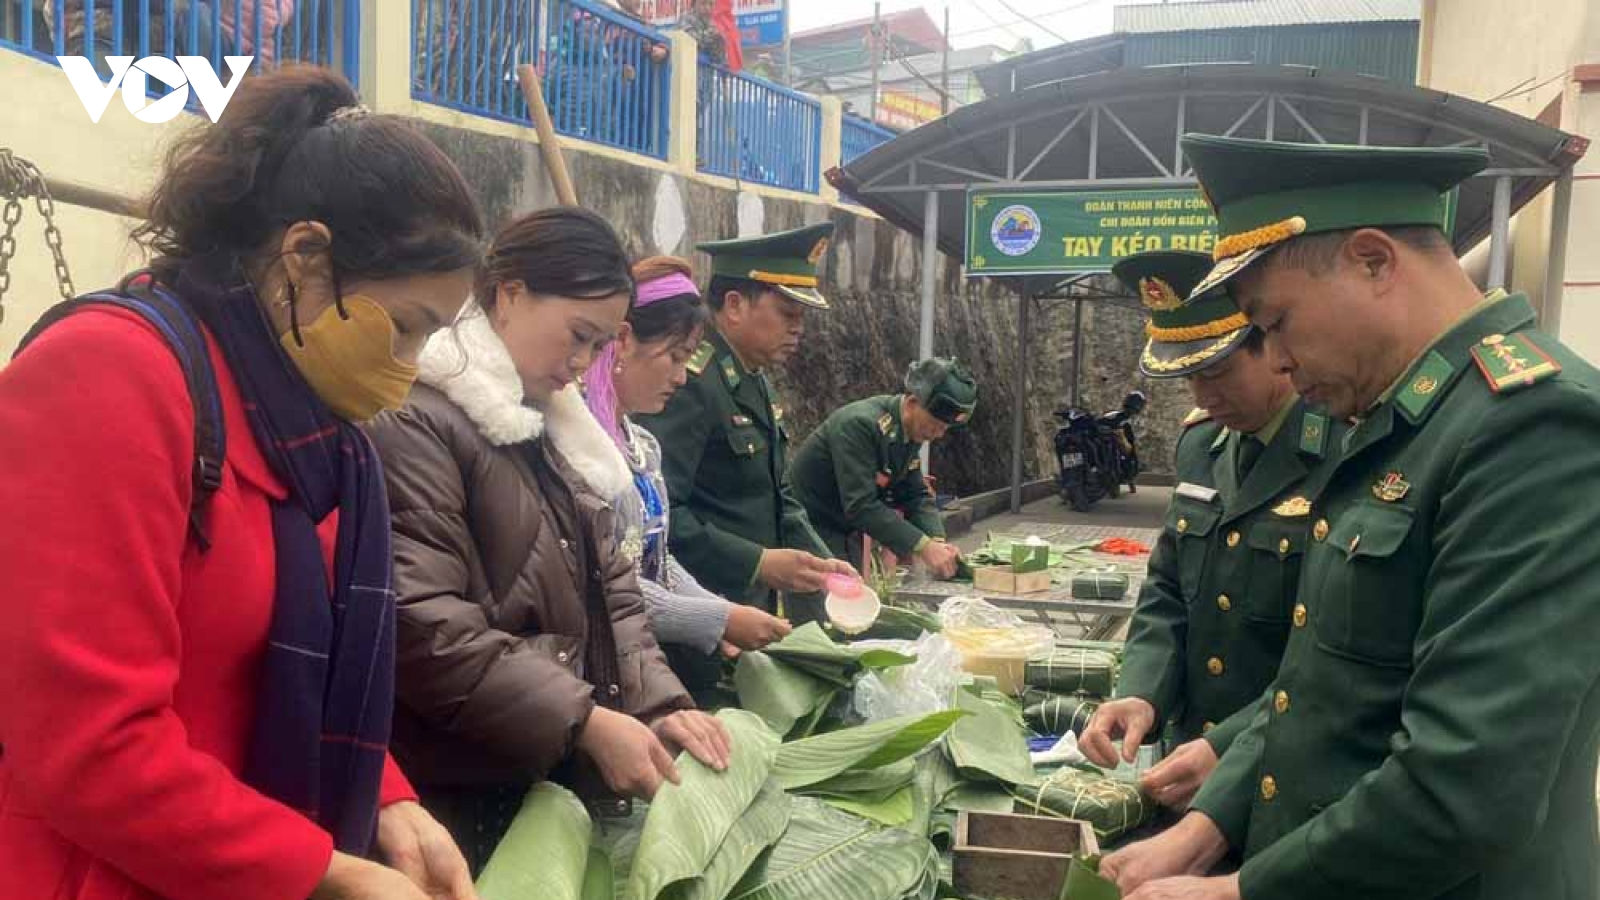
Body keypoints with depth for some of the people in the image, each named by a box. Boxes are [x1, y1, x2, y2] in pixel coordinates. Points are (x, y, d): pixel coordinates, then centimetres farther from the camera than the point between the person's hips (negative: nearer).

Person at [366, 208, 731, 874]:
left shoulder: (553, 426, 12)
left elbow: (608, 584, 12)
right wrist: (587, 720, -23)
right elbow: (422, 626, -23)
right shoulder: (416, 420, -15)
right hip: (464, 799, -8)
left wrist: (659, 703, -2)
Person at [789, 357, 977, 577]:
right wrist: (923, 546, -32)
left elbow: (915, 495, 3)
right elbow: (861, 505, -32)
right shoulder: (859, 424, -27)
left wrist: (938, 540, -15)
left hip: (847, 530, 9)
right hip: (812, 528, -8)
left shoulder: (912, 430, -1)